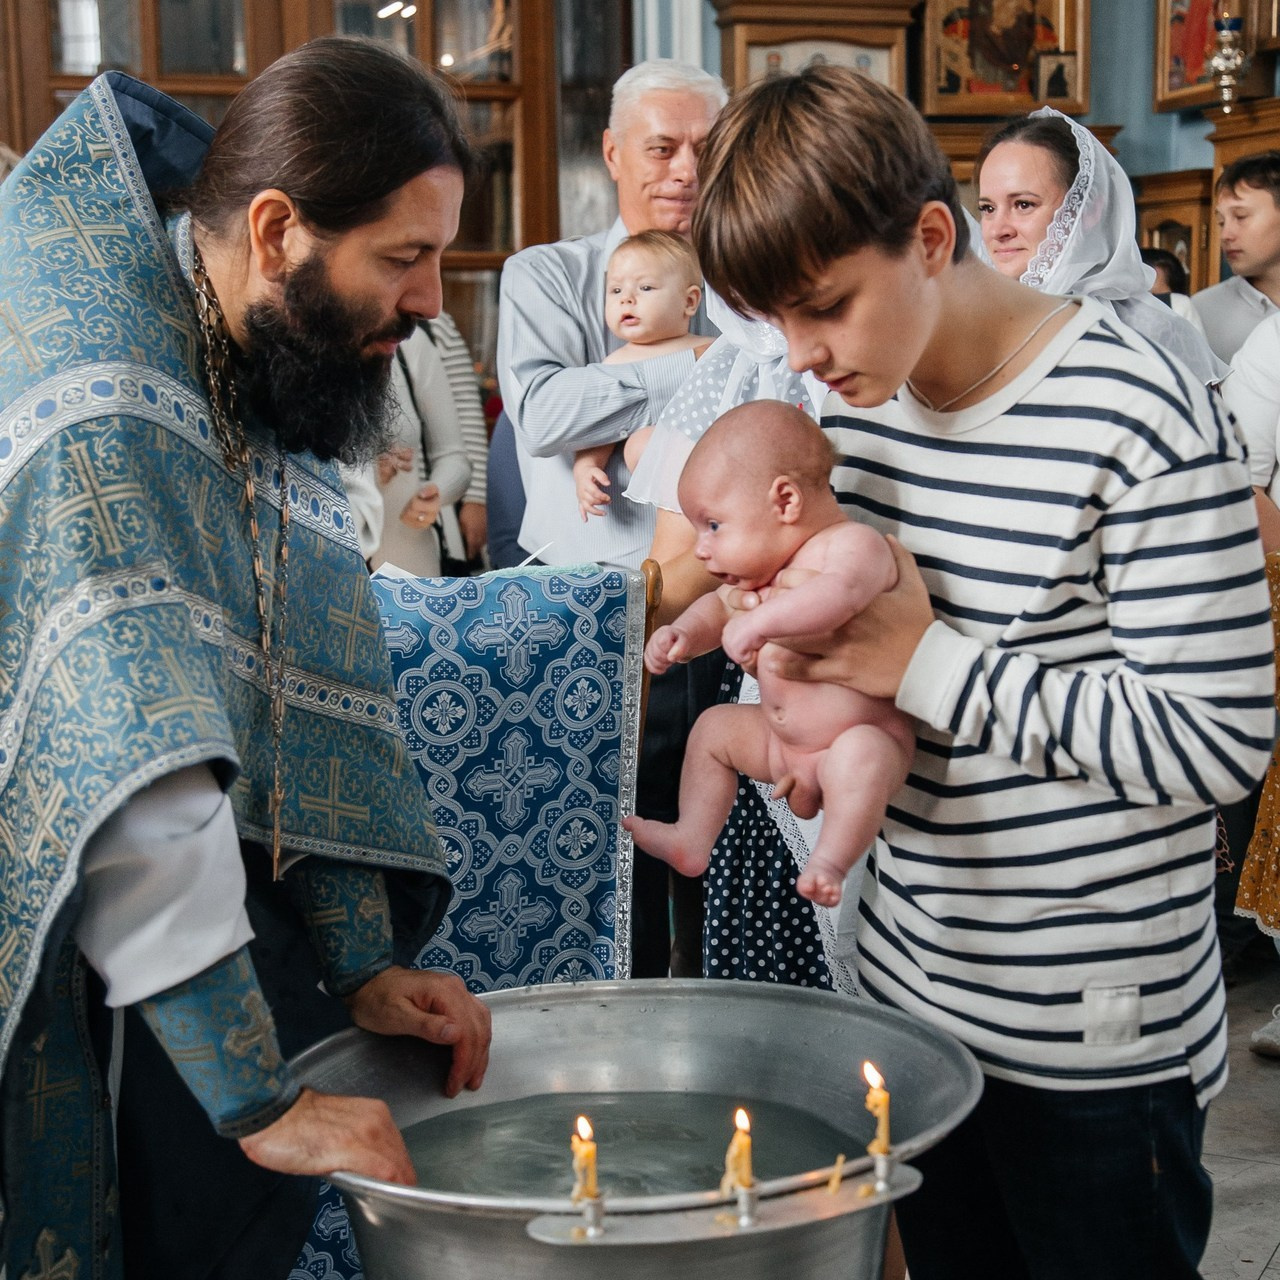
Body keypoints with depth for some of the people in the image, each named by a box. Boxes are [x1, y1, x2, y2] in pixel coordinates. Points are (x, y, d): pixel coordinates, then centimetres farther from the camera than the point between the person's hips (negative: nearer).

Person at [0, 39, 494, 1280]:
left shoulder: (273, 379, 3)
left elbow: (312, 699, 5)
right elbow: (131, 771, -33)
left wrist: (364, 965, 0)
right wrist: (261, 1097, -31)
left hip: (180, 932, 8)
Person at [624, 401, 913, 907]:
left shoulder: (853, 544, -21)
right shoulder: (765, 565, 7)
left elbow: (843, 591, -43)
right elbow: (721, 606, 20)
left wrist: (762, 620, -48)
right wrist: (684, 633, 0)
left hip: (867, 740, -9)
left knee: (858, 755, -38)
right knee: (714, 726, 17)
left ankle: (830, 863, -31)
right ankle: (692, 840, 20)